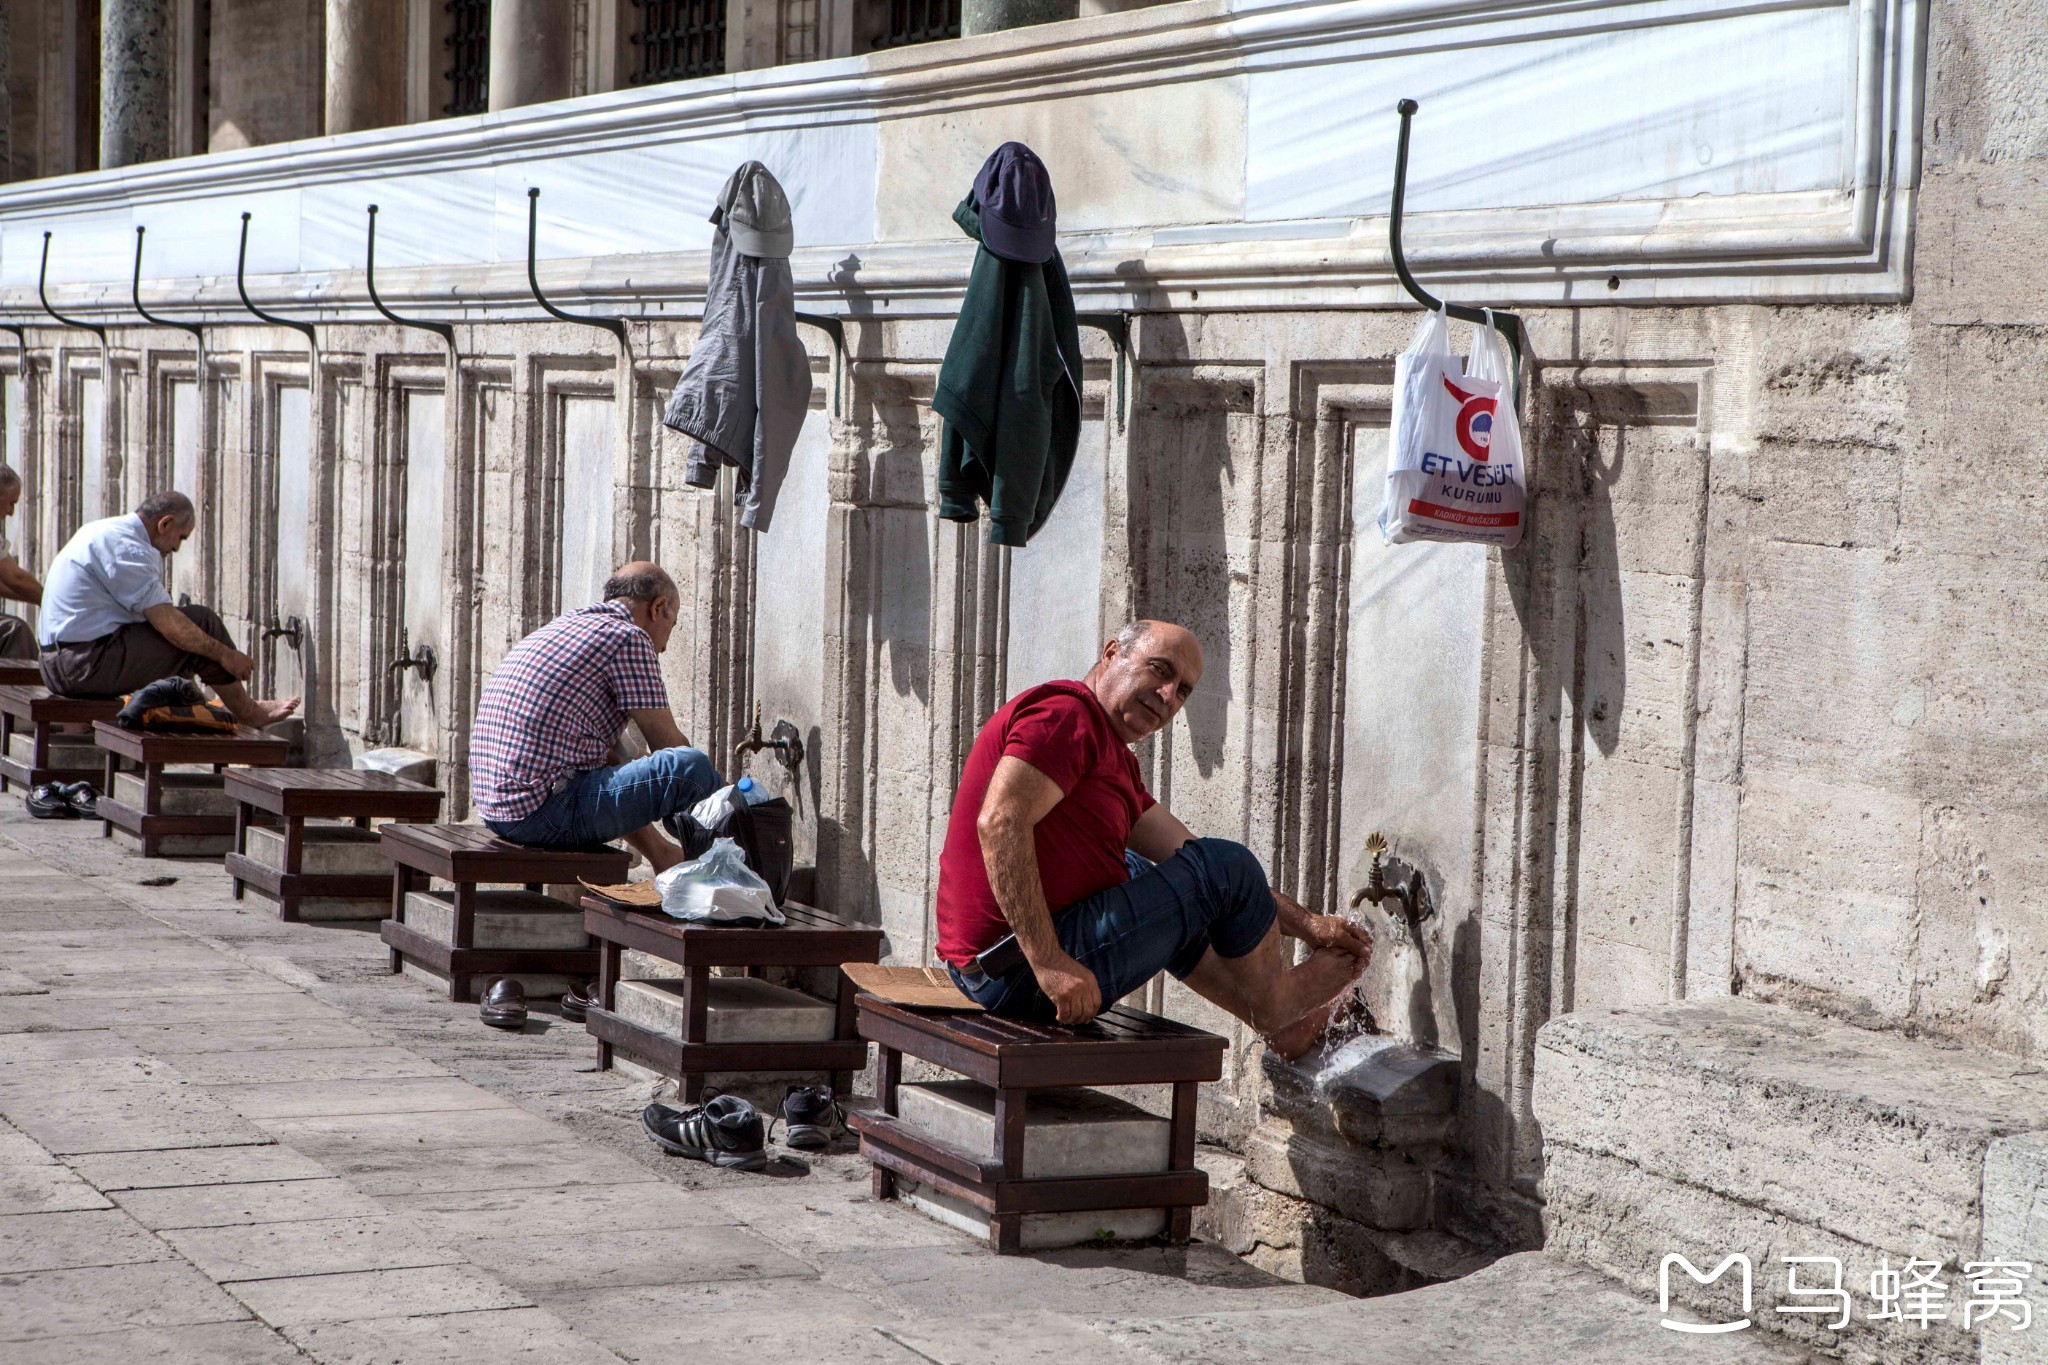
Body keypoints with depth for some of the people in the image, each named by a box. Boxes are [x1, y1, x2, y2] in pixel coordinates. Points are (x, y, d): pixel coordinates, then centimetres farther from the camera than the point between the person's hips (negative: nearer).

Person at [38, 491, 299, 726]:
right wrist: (224, 653, -10)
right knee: (201, 621, -7)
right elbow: (167, 622, -17)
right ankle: (247, 711, 6)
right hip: (90, 666, -11)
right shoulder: (124, 547, -15)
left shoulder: (103, 532, 17)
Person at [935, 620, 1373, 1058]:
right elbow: (1000, 822, -28)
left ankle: (1278, 1024, 43)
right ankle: (1273, 1008, 25)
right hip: (1025, 972, -11)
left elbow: (1188, 856, 24)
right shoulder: (1066, 714, -13)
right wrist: (1049, 963, -31)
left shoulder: (1115, 759, 21)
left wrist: (1306, 924, 21)